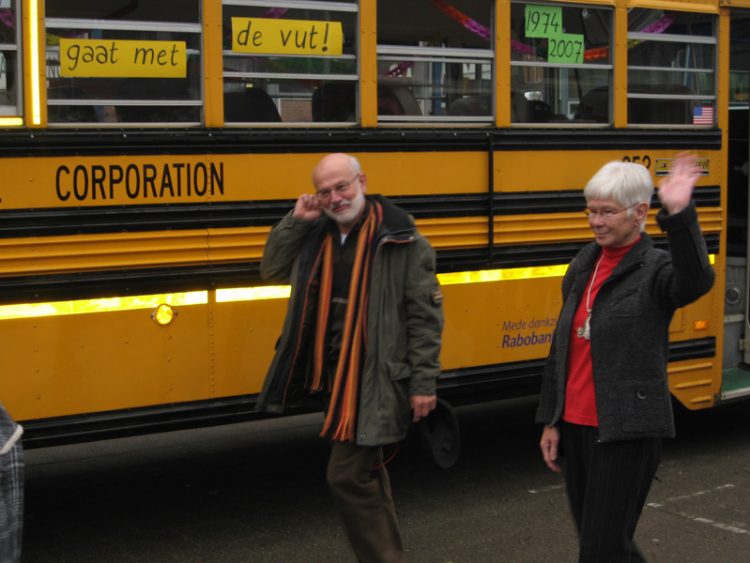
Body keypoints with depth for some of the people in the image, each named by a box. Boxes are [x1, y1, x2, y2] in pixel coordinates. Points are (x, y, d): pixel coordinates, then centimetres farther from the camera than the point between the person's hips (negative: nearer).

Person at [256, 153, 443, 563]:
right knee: (365, 473, 18)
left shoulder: (401, 239, -12)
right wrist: (295, 220, 0)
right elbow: (272, 270, 14)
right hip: (335, 376, 7)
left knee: (346, 475, -10)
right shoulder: (315, 235, 7)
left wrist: (424, 382, -14)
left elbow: (426, 314, -11)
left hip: (375, 381, -7)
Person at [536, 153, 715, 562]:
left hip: (627, 431, -7)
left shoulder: (655, 268, -9)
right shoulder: (583, 266, 10)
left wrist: (679, 216, -46)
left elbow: (696, 282, -35)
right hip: (575, 426, 7)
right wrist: (551, 421, 15)